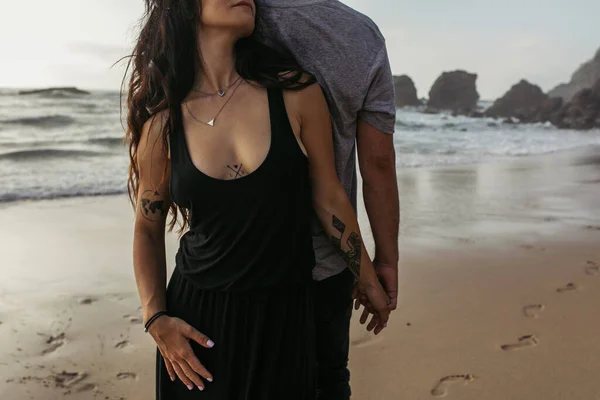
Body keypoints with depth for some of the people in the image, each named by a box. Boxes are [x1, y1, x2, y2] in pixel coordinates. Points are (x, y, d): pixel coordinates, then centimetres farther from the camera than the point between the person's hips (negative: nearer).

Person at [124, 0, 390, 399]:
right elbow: (148, 229, 5)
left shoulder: (295, 92, -9)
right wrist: (157, 320, -7)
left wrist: (368, 280, 9)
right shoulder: (163, 121, -6)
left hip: (285, 312, 0)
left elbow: (329, 198, 0)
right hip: (197, 318, 1)